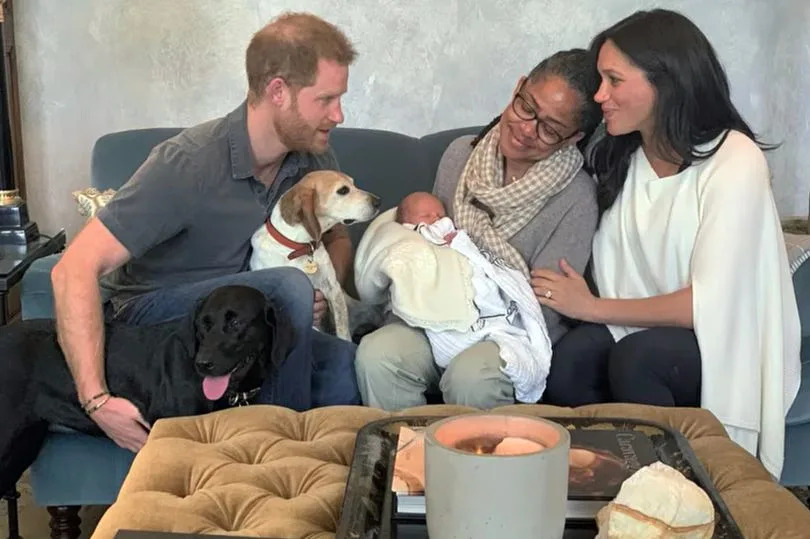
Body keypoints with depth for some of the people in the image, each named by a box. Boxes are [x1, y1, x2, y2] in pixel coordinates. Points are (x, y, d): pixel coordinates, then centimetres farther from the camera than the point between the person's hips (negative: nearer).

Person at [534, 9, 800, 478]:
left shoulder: (735, 162, -18)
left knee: (637, 356, -33)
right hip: (647, 327, 5)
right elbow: (616, 276, 0)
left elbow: (708, 304, -22)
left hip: (730, 345, -4)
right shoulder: (620, 156, 3)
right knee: (570, 358, -25)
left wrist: (591, 307, -16)